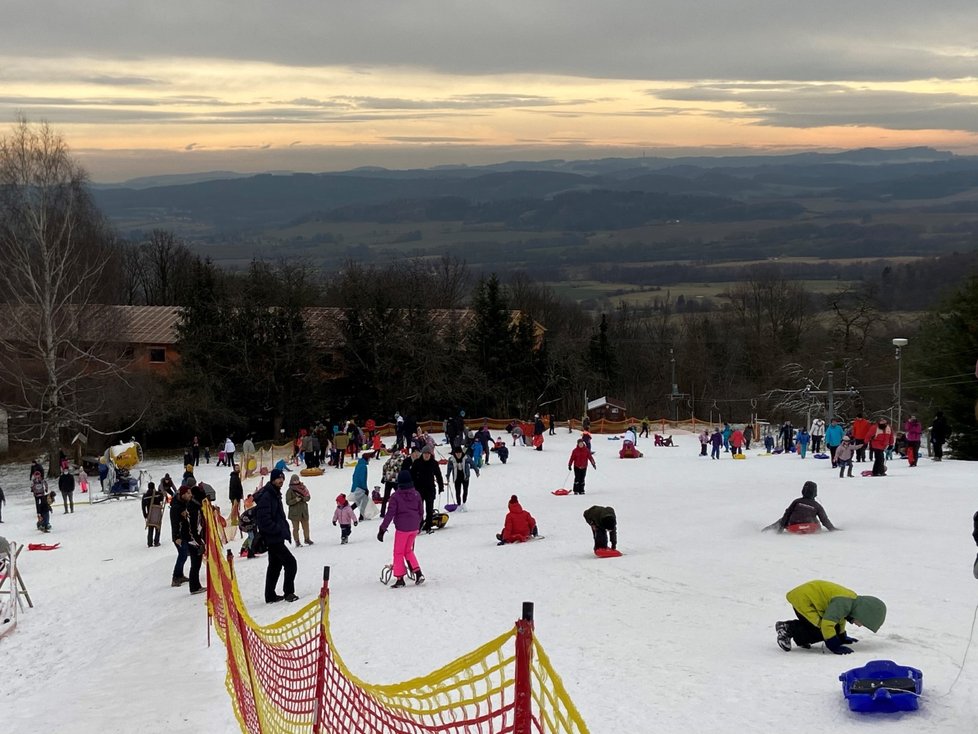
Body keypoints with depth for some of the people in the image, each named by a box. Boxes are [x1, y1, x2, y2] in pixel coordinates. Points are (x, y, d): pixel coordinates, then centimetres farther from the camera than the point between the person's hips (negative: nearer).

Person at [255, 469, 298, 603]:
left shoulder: (275, 495, 15)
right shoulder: (266, 496, -17)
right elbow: (264, 520, -24)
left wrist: (285, 529, 11)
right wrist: (279, 530, -22)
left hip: (276, 538, 11)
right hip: (272, 538, -11)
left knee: (275, 565, 15)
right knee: (290, 562, -10)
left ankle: (270, 596, 21)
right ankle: (288, 592, -5)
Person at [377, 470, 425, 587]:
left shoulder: (396, 496, -11)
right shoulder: (416, 494, 1)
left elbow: (390, 514, -13)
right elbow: (421, 512, 9)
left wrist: (382, 529, -9)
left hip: (402, 528, -5)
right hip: (414, 528, 5)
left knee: (398, 553, 7)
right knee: (408, 550, 21)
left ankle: (400, 579, 6)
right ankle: (418, 573, 9)